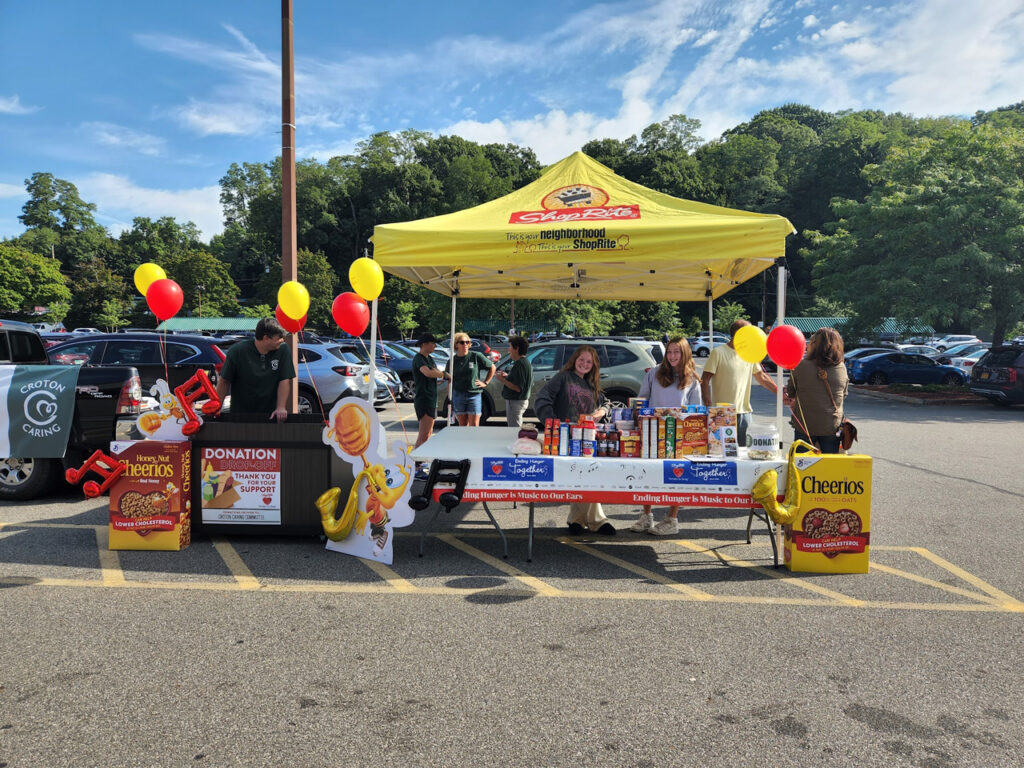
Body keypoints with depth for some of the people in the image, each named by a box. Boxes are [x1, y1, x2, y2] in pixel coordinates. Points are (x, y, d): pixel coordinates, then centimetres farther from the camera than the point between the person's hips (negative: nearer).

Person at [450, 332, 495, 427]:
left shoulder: (476, 356, -1)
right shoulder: (452, 361, 4)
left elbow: (492, 367, 9)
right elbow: (450, 382, 10)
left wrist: (485, 382, 4)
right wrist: (450, 400, 7)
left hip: (474, 395, -2)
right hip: (458, 396, 2)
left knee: (474, 425, -4)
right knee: (462, 425, 7)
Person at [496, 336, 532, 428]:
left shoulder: (519, 364, -21)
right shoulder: (526, 362, 12)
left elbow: (518, 388, -26)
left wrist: (503, 379, -17)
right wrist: (507, 376, 12)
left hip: (515, 402, -11)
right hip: (523, 400, 11)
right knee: (518, 429, 21)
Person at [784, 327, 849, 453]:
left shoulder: (801, 367, -12)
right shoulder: (842, 369, -4)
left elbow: (790, 393, 1)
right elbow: (843, 396, 9)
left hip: (804, 427, -2)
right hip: (832, 427, 2)